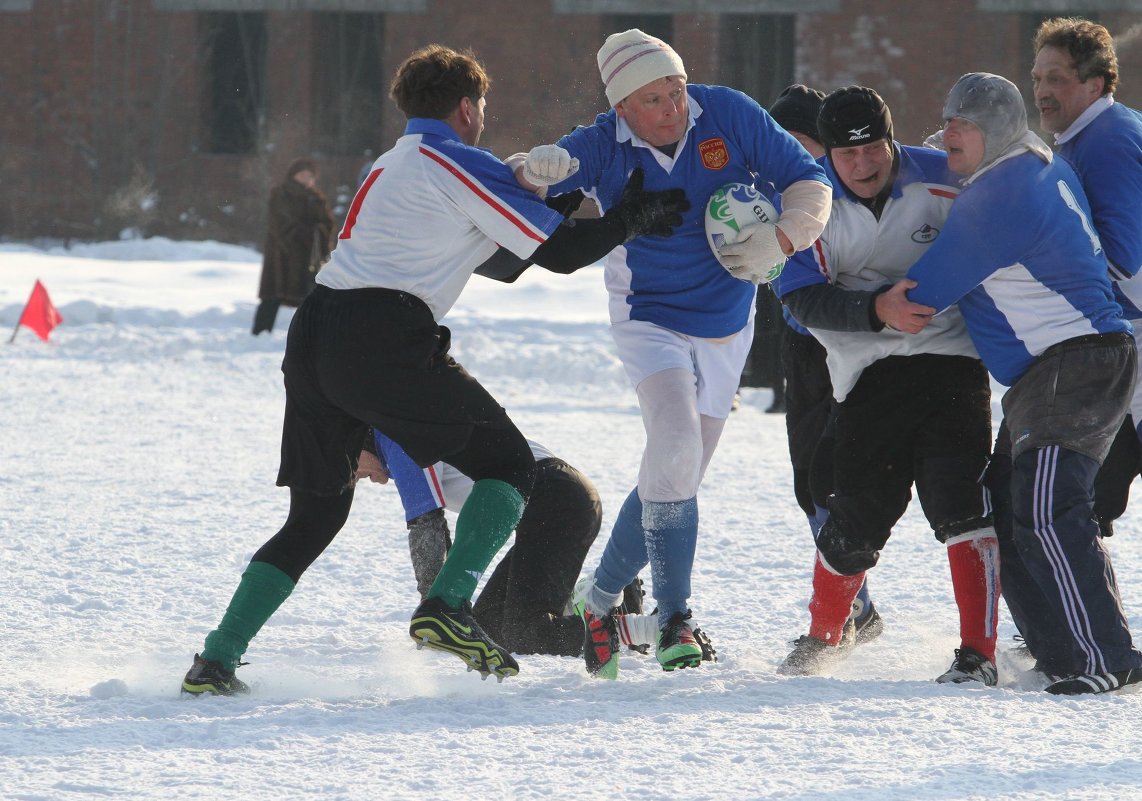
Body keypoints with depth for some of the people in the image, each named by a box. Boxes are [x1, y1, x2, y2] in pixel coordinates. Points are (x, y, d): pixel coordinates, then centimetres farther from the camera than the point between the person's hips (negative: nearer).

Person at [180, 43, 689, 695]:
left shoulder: (386, 170, 27)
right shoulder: (465, 166, 2)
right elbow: (560, 252, -1)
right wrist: (634, 219, 14)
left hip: (312, 339, 8)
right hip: (384, 342, -8)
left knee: (316, 514, 16)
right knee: (509, 466, 5)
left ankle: (216, 662, 6)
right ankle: (449, 606, -14)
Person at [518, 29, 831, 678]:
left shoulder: (731, 117, -15)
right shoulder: (601, 149, -17)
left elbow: (809, 181, -6)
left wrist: (781, 240, -25)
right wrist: (536, 171, -46)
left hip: (727, 327, 3)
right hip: (650, 320, -3)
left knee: (676, 477, 9)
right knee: (674, 444, -26)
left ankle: (602, 600, 26)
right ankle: (674, 617, -22)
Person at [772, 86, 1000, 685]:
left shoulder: (940, 179, -4)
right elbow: (804, 300, -12)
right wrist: (877, 308, -27)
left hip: (951, 357, 0)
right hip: (868, 373, 0)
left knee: (960, 501, -14)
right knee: (857, 518, 1)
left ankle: (978, 652, -11)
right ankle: (827, 632, 29)